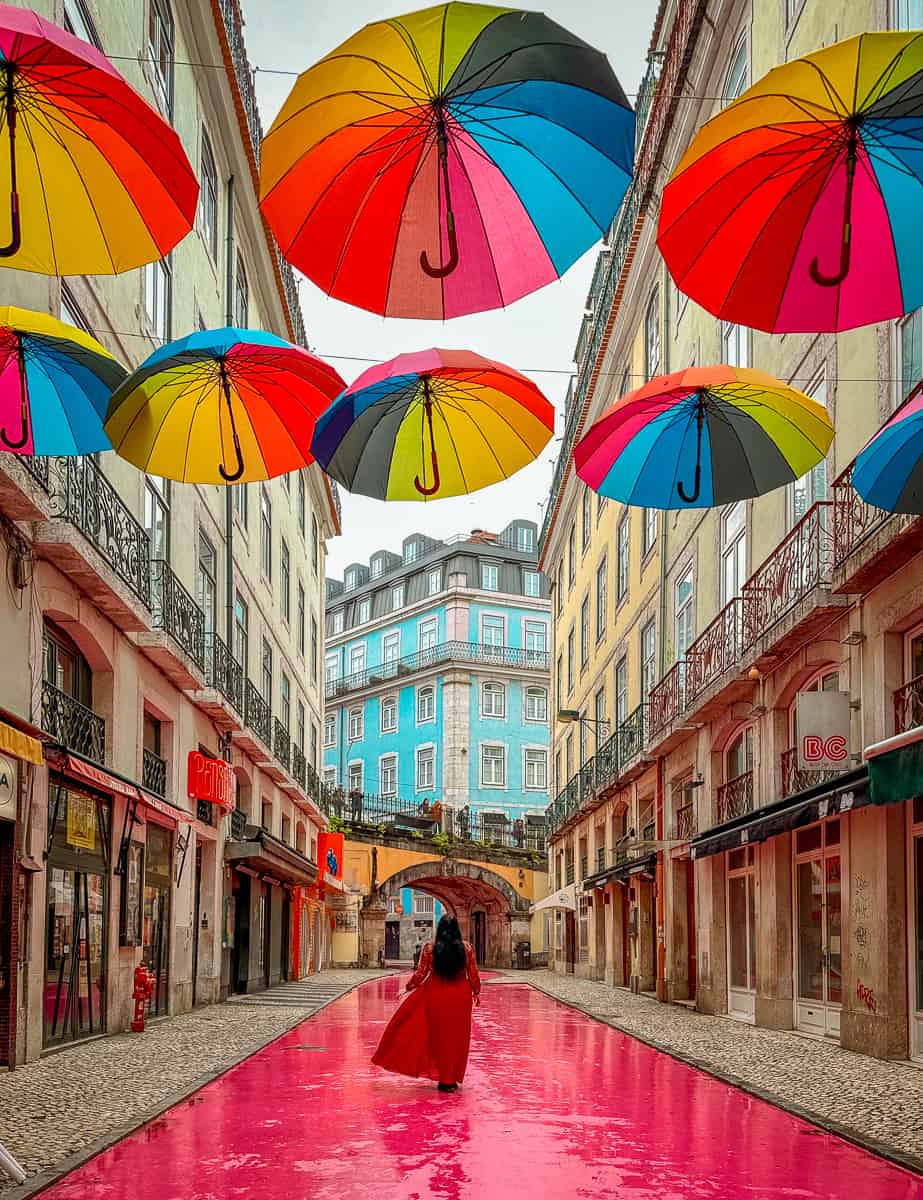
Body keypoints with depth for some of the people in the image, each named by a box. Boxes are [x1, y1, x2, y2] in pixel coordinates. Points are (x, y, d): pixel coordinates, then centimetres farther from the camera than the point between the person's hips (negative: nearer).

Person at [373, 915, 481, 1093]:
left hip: (435, 996, -1)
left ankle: (444, 1079, 13)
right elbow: (473, 974, 1)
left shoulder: (430, 948, -7)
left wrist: (409, 986, 14)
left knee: (439, 1037, 10)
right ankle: (451, 1079, 19)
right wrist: (476, 992, 17)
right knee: (456, 1038, 11)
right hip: (460, 997, 1)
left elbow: (421, 974, -3)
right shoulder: (466, 948, -5)